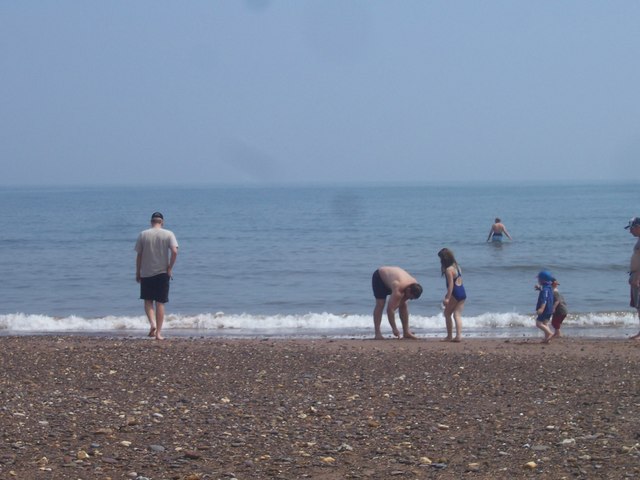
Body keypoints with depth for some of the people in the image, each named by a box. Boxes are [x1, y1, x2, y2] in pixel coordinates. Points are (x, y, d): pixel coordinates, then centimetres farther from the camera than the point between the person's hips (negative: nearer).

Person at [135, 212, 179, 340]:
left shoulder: (143, 235, -1)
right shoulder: (168, 234, -3)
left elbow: (139, 255, 1)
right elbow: (174, 252, -14)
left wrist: (138, 272, 10)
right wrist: (170, 268, -4)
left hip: (146, 273, 0)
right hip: (162, 273, 0)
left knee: (148, 301, 12)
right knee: (160, 303, 5)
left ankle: (152, 323, -12)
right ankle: (158, 333, 3)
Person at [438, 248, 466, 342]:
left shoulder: (449, 269, -12)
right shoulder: (457, 266, 15)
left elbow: (451, 284, -18)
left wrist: (447, 298, -19)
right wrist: (448, 295, 25)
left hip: (455, 293, -8)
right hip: (463, 292, 8)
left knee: (447, 313, 6)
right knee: (457, 314, 6)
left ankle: (449, 336, 6)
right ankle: (458, 335, -4)